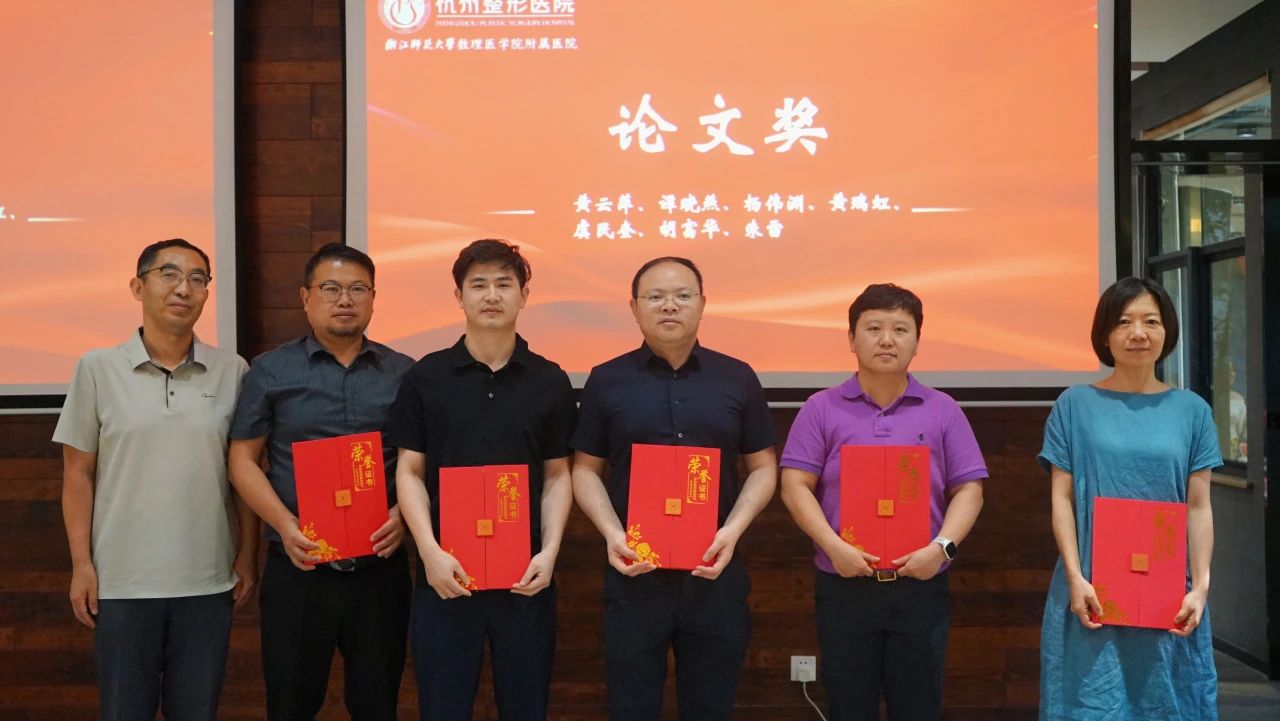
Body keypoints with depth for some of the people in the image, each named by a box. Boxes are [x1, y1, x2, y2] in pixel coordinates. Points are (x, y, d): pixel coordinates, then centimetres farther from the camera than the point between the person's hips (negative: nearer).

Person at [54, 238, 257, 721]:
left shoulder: (232, 371, 1)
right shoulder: (98, 368, -1)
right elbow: (78, 473, 2)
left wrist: (247, 555, 4)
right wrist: (81, 563, -2)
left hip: (208, 580, 1)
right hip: (122, 580, -1)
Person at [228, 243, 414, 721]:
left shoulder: (404, 374, 6)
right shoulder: (270, 371, 4)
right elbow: (243, 459, 2)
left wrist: (404, 513, -10)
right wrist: (285, 524, -13)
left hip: (380, 568, 1)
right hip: (297, 570, -1)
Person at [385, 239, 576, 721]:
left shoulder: (550, 382, 4)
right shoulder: (425, 377, 1)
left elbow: (558, 476, 6)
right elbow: (409, 472, 1)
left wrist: (549, 551, -7)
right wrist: (430, 551, -11)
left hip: (525, 574, 1)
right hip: (446, 573, -1)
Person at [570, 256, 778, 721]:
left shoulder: (738, 378, 5)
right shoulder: (606, 381, 3)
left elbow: (763, 468, 7)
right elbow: (585, 469, 5)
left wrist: (733, 530, -9)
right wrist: (612, 533, -11)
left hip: (716, 573, 1)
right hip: (634, 573, -1)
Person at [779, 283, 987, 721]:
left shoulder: (943, 411, 6)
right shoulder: (822, 409, 3)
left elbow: (968, 490, 4)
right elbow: (795, 487, -2)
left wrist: (943, 546, -12)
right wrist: (834, 546, -15)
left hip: (921, 587, 1)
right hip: (844, 587, -1)